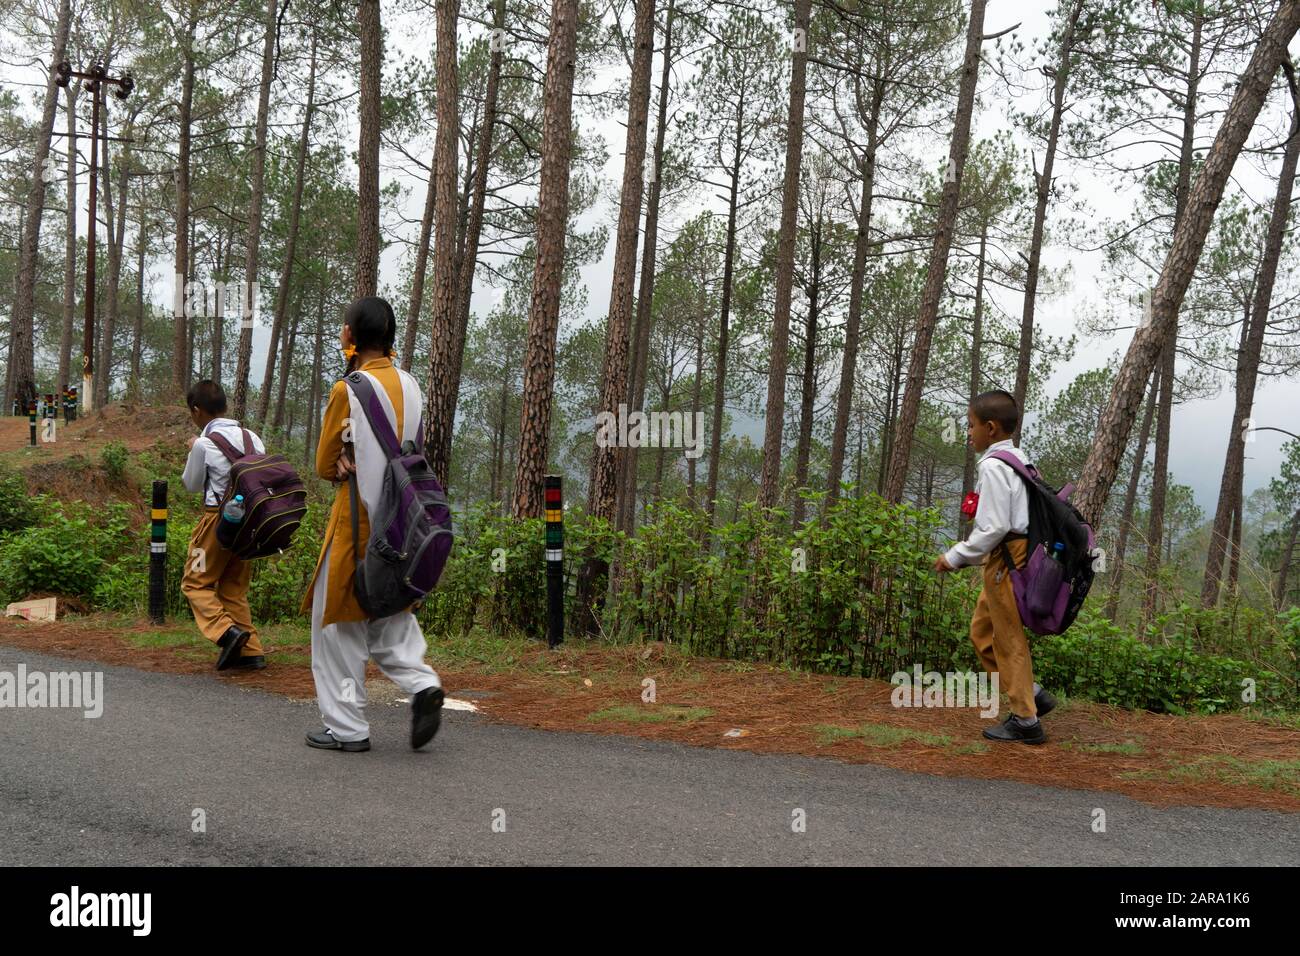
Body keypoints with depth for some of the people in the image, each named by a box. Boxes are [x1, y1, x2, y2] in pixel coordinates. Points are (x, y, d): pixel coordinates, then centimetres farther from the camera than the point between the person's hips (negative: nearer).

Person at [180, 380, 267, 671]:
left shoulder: (204, 443, -11)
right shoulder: (250, 437, 5)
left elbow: (191, 484, 3)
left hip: (219, 517, -6)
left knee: (196, 583, 7)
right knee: (234, 587, 16)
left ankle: (226, 631, -15)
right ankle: (250, 651, 12)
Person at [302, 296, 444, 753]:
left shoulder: (348, 391, -13)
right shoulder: (410, 385, 6)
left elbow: (324, 467, -6)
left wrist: (345, 463, 10)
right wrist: (355, 460, -4)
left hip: (358, 521, -6)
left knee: (338, 621, 6)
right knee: (388, 613, 20)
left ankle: (346, 727, 10)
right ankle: (421, 682, -2)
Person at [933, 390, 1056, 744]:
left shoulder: (993, 466, -18)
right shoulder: (1018, 458, 12)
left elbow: (994, 527, -22)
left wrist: (956, 556, -11)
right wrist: (964, 553, 17)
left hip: (1005, 559, -10)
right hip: (1015, 553, 10)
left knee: (1009, 639, 2)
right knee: (982, 631, 18)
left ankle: (1026, 719, 12)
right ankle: (1033, 695, 21)